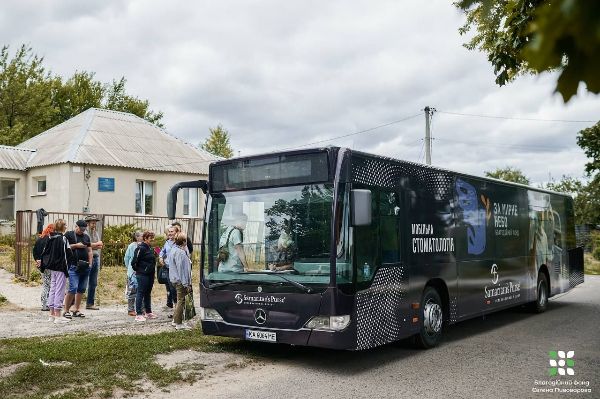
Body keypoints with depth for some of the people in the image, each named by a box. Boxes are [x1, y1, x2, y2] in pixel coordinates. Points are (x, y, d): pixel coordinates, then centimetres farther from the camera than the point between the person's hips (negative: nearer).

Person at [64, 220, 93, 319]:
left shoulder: (86, 236, 19)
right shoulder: (69, 235, 3)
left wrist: (90, 263, 11)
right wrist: (76, 245, -13)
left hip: (85, 266, 6)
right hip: (74, 266, -6)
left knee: (81, 289, 7)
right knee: (73, 288, -13)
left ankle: (76, 310, 15)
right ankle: (66, 310, -2)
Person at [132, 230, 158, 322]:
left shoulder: (150, 248, 12)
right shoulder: (140, 248, -15)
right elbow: (134, 262, -16)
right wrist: (138, 270, -4)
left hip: (150, 275, 9)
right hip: (142, 275, -9)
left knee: (148, 294, 16)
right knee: (140, 293, -3)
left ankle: (148, 312, 26)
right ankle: (138, 314, 1)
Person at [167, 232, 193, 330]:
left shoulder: (173, 250, 9)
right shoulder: (180, 252, -21)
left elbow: (168, 263, 19)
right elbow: (182, 269, -22)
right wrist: (186, 284, -20)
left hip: (175, 279, 10)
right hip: (180, 281, -10)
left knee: (180, 300, 21)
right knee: (181, 301, -1)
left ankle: (175, 319, 30)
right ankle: (179, 324, 6)